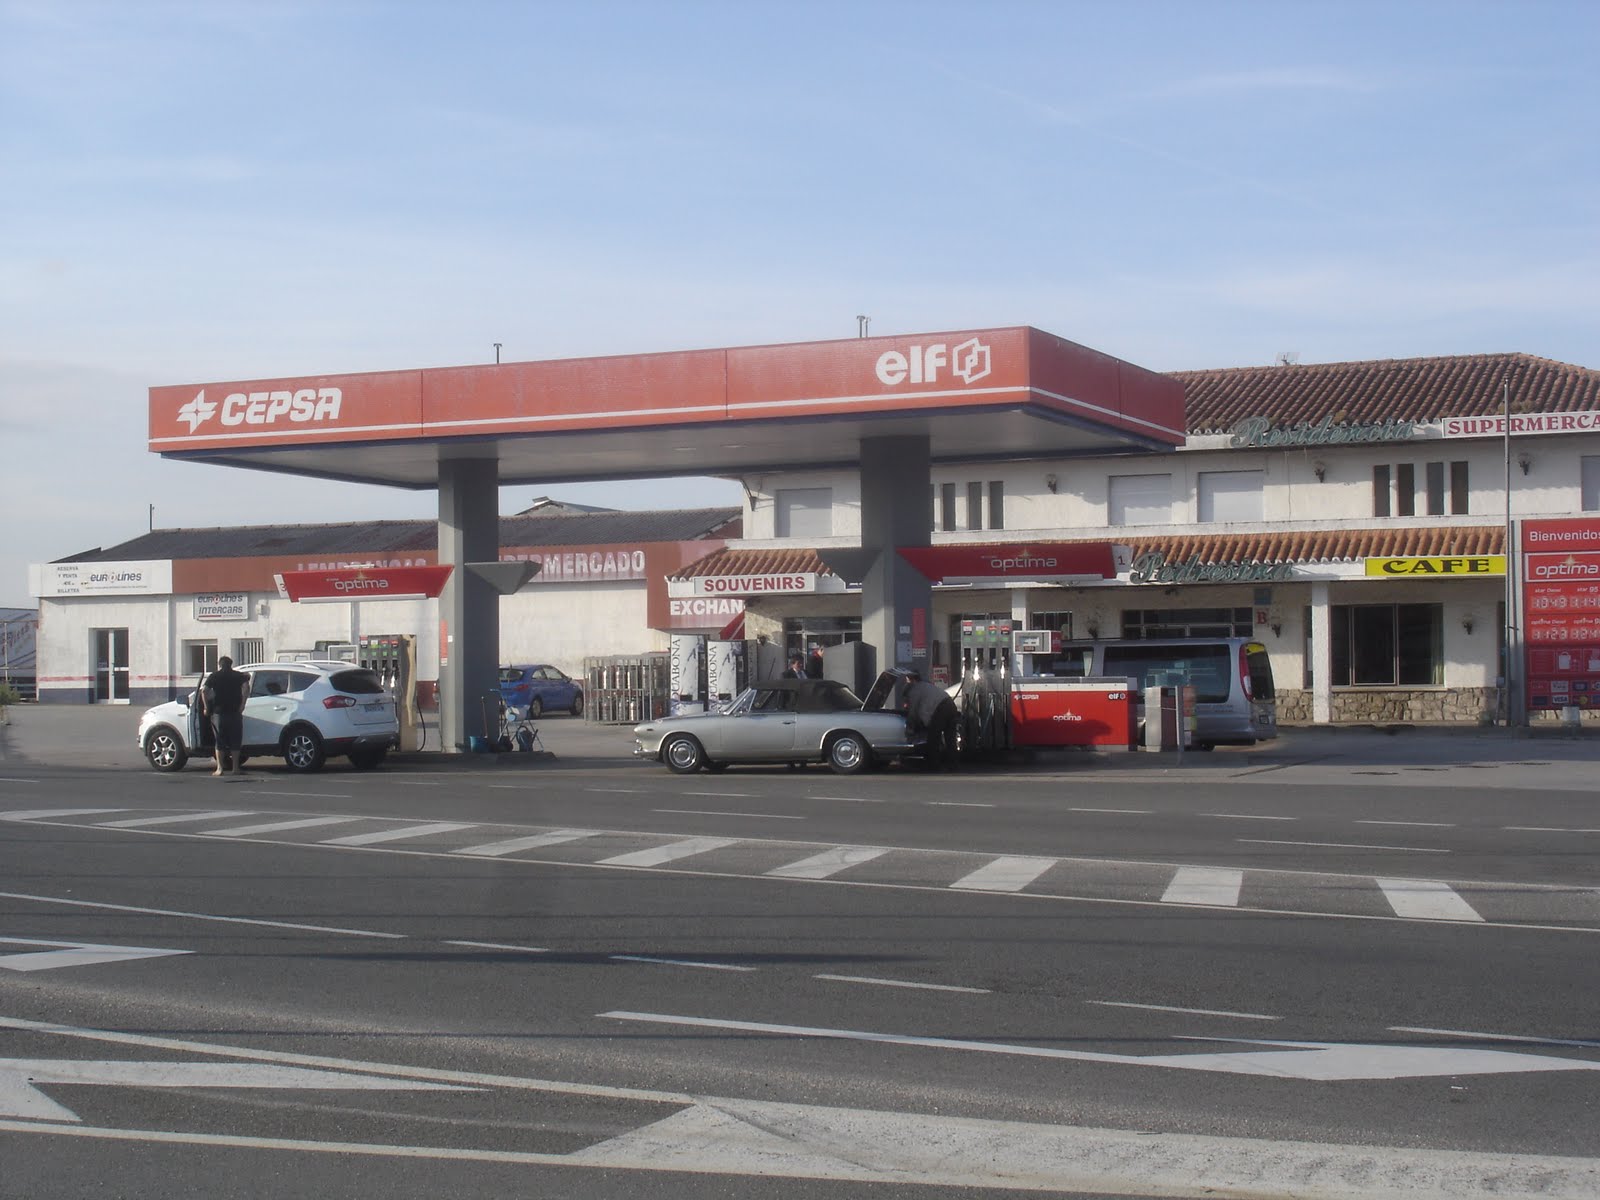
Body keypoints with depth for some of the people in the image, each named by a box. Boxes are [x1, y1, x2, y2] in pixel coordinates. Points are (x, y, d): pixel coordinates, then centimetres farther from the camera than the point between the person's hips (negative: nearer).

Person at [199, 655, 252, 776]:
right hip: (235, 712, 0)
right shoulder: (238, 675, 6)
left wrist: (206, 707, -2)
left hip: (218, 712, 0)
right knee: (235, 740, 7)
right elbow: (246, 687, -12)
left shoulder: (214, 676, 5)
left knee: (220, 741, 6)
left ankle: (220, 768, 2)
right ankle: (236, 768, 5)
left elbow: (204, 690, -8)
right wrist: (242, 704, -10)